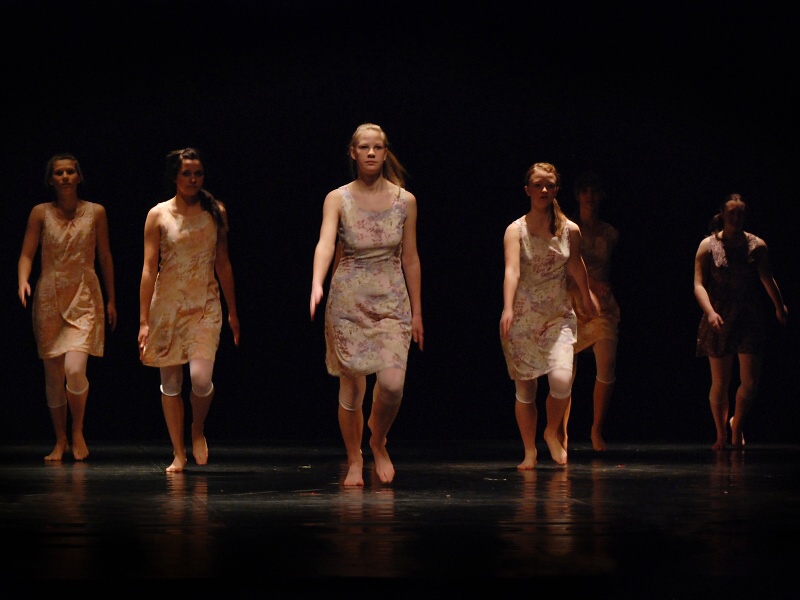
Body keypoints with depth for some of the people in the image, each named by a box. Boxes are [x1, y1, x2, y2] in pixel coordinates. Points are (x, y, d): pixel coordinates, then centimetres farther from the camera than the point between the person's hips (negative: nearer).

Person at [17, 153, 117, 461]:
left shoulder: (95, 212, 4)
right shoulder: (40, 213, 3)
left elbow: (105, 257, 10)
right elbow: (27, 254, 0)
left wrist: (111, 300, 11)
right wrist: (23, 281, -20)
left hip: (84, 297, -1)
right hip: (49, 298, 1)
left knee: (74, 369, -18)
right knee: (53, 374, 4)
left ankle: (78, 432, 5)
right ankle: (60, 441, 19)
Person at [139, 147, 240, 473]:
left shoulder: (215, 212, 4)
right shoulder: (158, 215, -2)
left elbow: (223, 263, 11)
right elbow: (149, 269, -4)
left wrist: (233, 311, 13)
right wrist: (144, 320, -8)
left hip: (206, 305, 0)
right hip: (167, 304, 0)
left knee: (201, 379, -16)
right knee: (170, 382, 6)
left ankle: (198, 429, 16)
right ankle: (178, 454, 20)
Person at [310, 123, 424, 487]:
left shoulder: (405, 201, 2)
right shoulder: (338, 199, -3)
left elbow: (410, 259, 6)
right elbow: (325, 243, -20)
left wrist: (416, 312, 7)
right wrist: (317, 286, -38)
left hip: (392, 300, 1)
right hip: (348, 300, -1)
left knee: (392, 383, -14)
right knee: (352, 386, 2)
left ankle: (378, 441, 16)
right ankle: (354, 461, 20)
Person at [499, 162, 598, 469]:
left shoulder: (570, 230, 0)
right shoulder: (516, 230, -9)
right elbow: (512, 271, -24)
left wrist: (587, 297, 33)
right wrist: (508, 310, -38)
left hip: (559, 316, 1)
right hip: (522, 319, -1)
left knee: (562, 379, -18)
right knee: (525, 389, 4)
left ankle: (553, 432, 11)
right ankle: (530, 452, 21)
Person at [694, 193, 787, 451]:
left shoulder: (757, 245, 4)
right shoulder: (708, 245, -1)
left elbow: (767, 278, 8)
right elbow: (699, 284, -8)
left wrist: (780, 306, -2)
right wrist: (710, 311, -22)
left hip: (750, 318, 2)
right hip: (719, 320, -1)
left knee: (750, 381, -3)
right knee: (720, 382, 2)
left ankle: (737, 424, 24)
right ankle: (721, 435, 19)